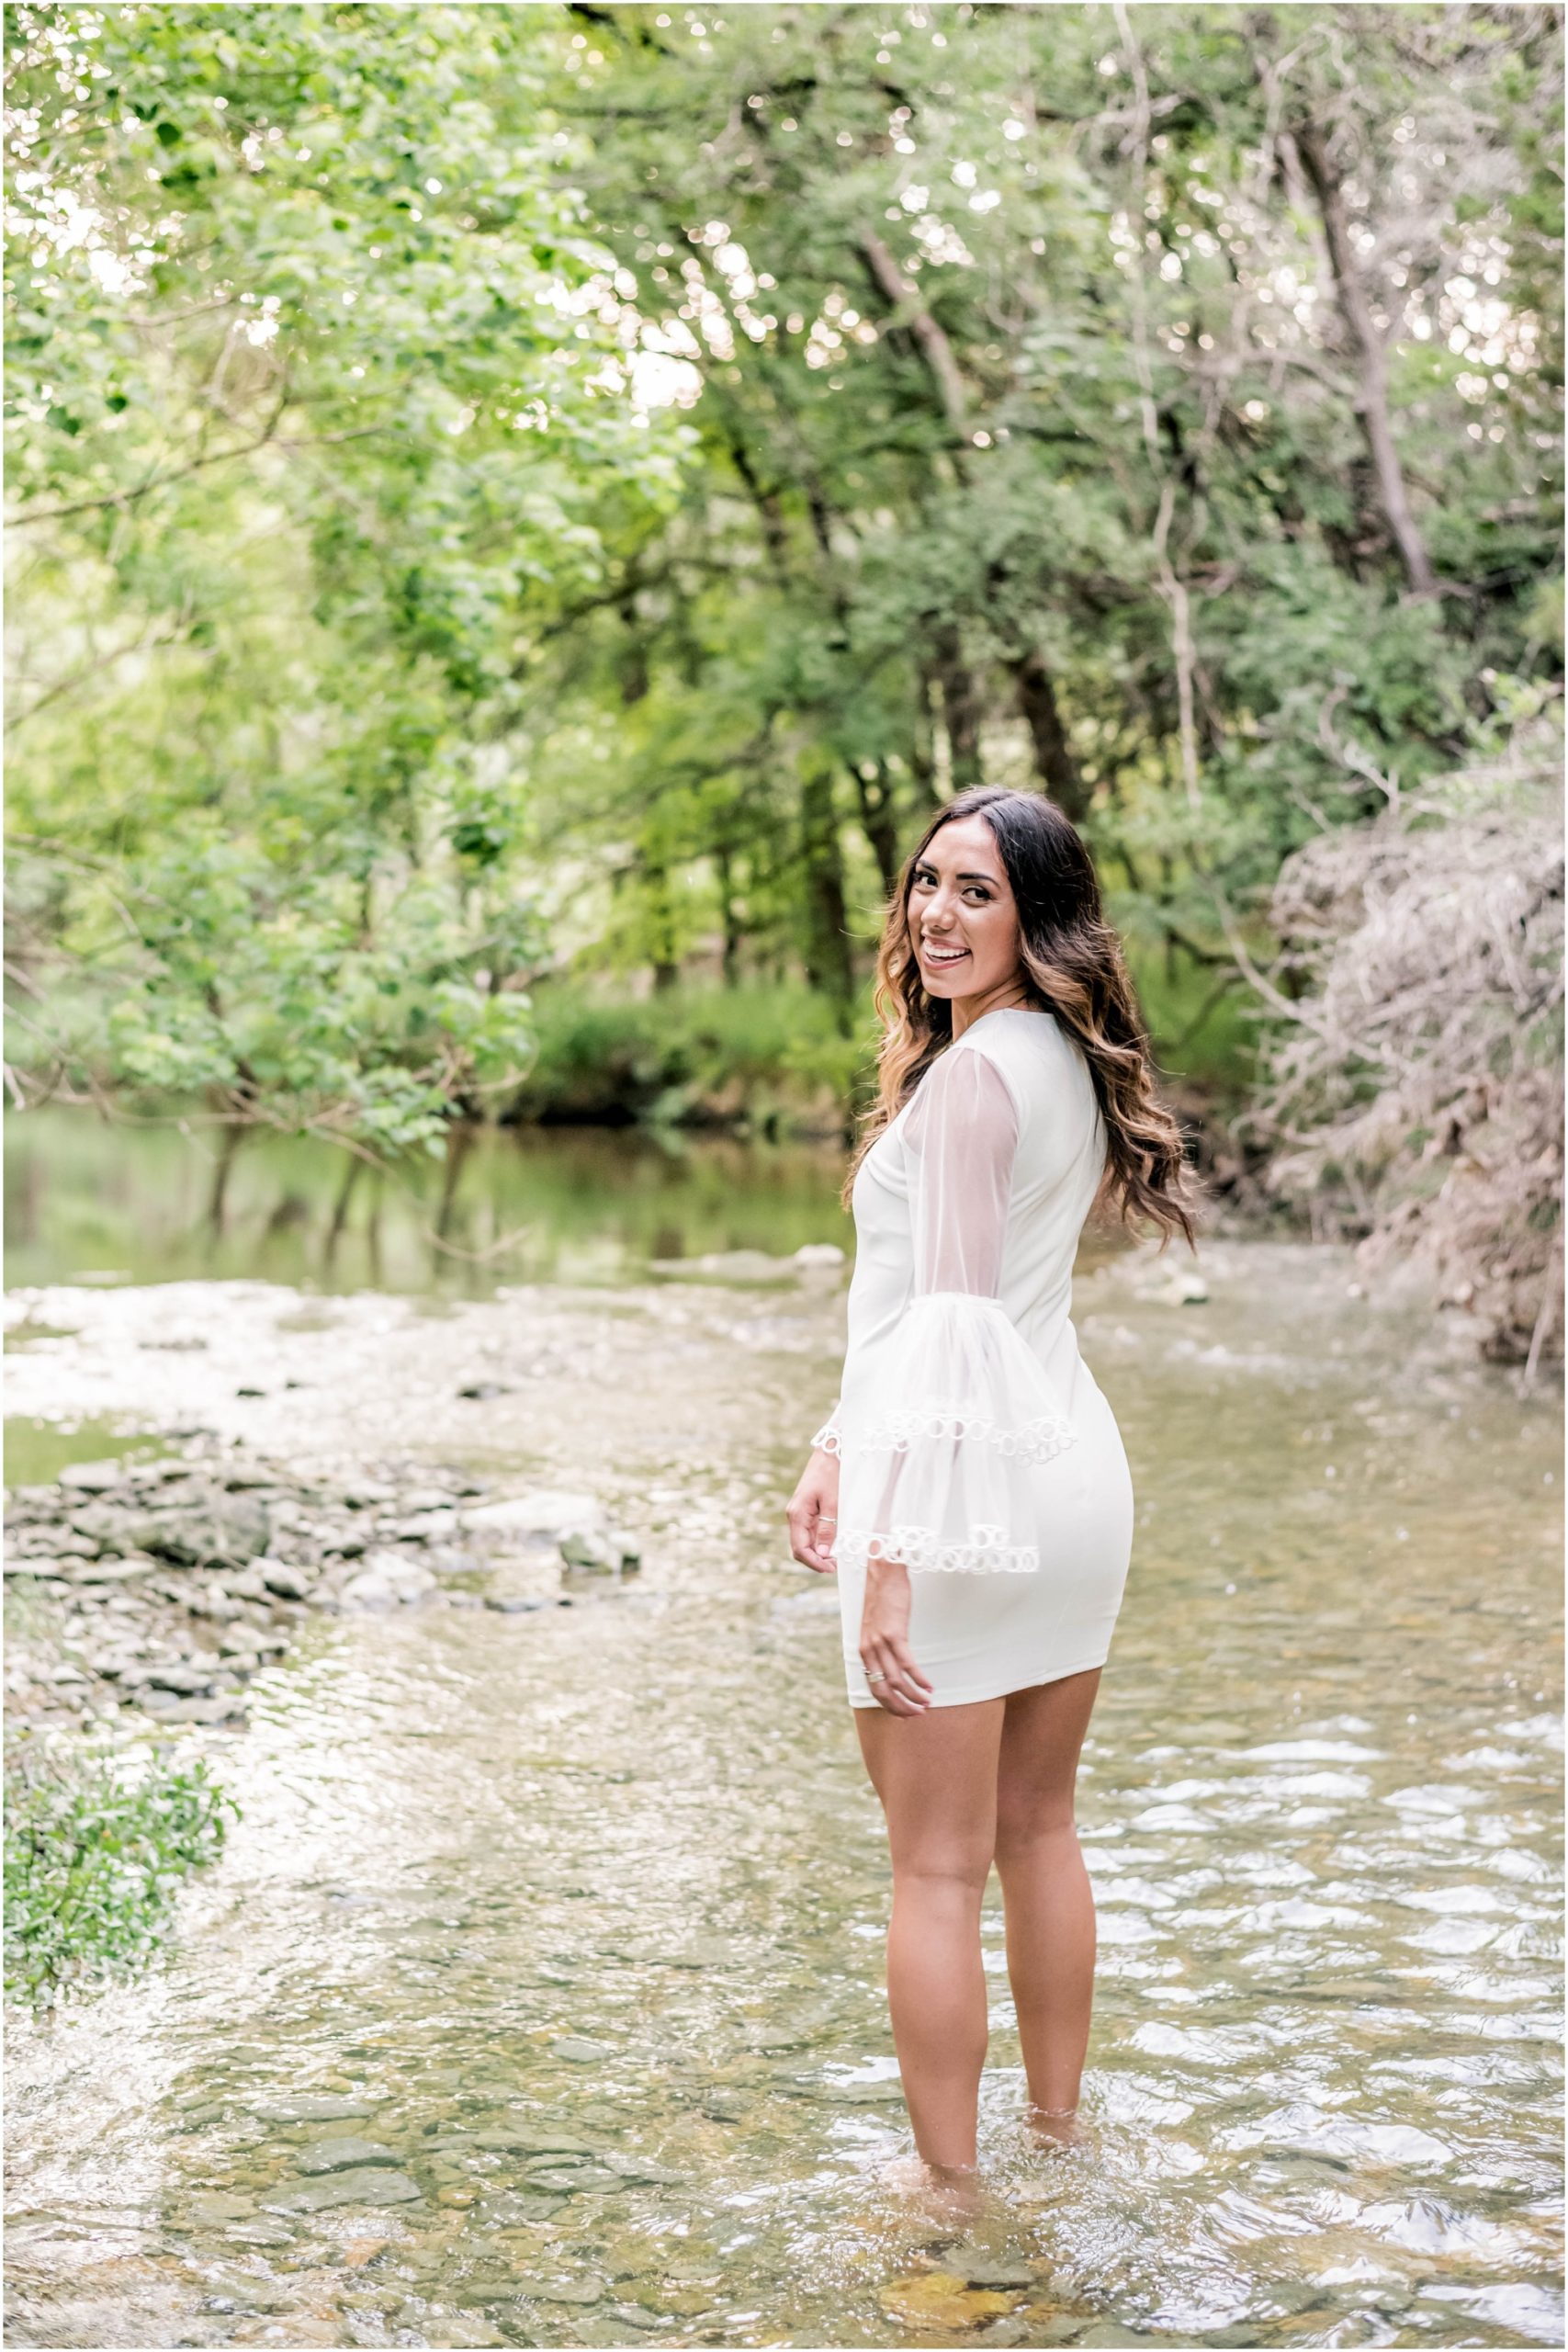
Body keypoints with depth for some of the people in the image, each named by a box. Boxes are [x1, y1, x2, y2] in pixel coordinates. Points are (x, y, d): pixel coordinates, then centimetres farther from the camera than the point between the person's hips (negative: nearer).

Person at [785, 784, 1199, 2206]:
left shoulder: (972, 1070, -15)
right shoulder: (1064, 1060, 13)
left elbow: (956, 1318, -21)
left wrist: (893, 1551, -22)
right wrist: (836, 1447, 19)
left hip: (970, 1483, -9)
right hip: (1077, 1466, 9)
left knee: (937, 1868, 3)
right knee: (1038, 1830, 21)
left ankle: (949, 2187, 13)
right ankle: (1059, 2134, 33)